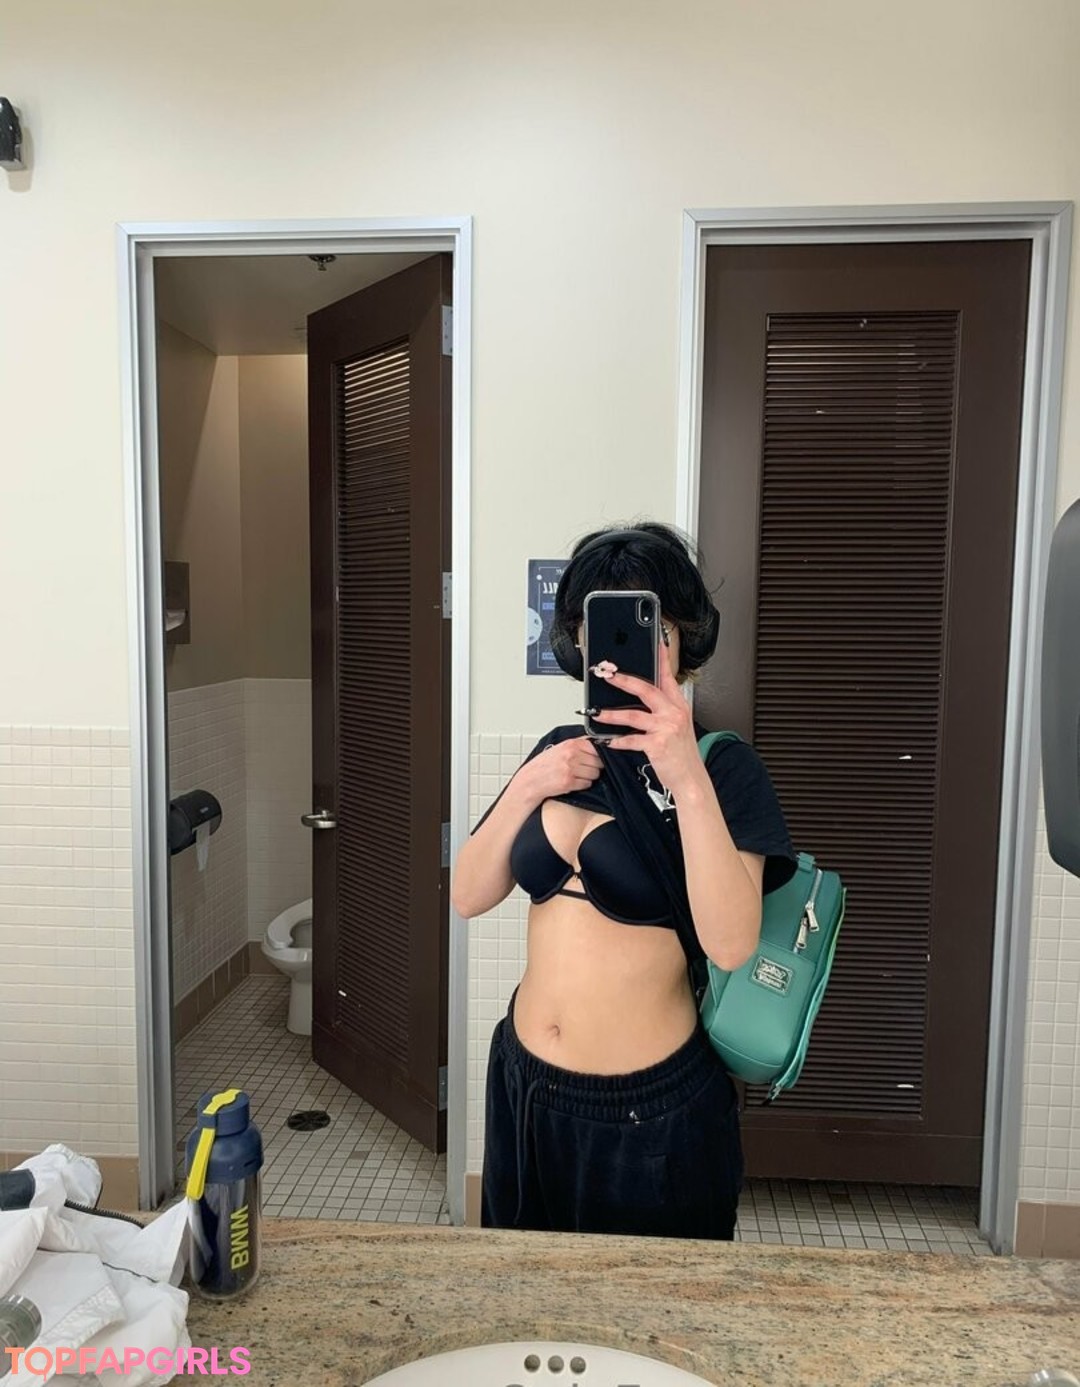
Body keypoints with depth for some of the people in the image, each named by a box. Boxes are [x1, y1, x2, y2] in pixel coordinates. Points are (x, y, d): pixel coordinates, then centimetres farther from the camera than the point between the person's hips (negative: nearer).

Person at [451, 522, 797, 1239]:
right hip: (525, 1085, 5)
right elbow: (469, 897, 0)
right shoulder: (562, 750, 3)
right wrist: (526, 789, -14)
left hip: (653, 1108, -5)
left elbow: (731, 943, -27)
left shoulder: (725, 765, -13)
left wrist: (686, 777, -37)